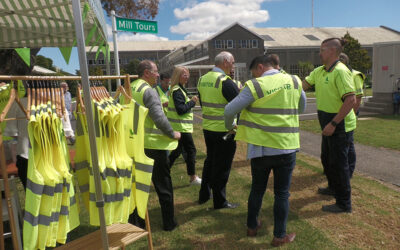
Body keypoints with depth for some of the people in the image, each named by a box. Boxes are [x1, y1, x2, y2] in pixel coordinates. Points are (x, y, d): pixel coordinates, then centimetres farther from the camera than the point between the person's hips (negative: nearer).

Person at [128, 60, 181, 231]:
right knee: (163, 184, 6)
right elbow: (158, 117, -23)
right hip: (153, 143, -7)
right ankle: (168, 222, 16)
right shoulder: (148, 91, -15)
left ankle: (134, 219, 30)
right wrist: (172, 134, -12)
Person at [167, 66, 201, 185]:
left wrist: (191, 101, 7)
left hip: (178, 127, 10)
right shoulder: (177, 91, -16)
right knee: (191, 150, 0)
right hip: (181, 127, -10)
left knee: (177, 150, 16)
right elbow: (181, 110, -23)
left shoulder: (179, 89, 15)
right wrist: (192, 101, -14)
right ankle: (193, 178, 10)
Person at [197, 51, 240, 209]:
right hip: (224, 130, -7)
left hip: (207, 128, 8)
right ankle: (219, 201, 18)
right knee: (222, 166, 5)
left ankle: (204, 194, 34)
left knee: (210, 161, 22)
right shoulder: (225, 81, -18)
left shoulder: (202, 79, 7)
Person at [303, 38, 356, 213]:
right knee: (326, 158, 22)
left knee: (338, 162, -1)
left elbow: (351, 100, -26)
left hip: (340, 124, -9)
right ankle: (334, 188, 45)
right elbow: (303, 85, 13)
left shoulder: (340, 71, -20)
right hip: (329, 123, 9)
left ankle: (344, 204, 13)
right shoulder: (319, 71, 10)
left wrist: (333, 124, -26)